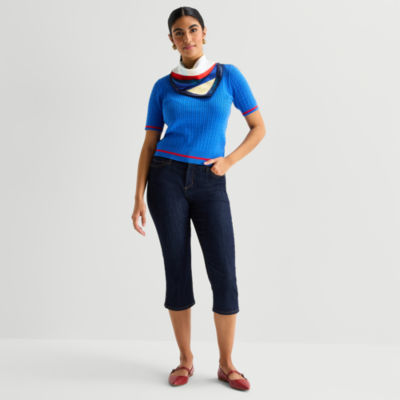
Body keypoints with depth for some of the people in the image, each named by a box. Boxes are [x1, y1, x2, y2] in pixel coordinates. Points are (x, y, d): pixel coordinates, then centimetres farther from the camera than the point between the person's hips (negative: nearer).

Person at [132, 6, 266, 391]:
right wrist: (139, 197, -2)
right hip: (167, 179, 0)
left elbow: (259, 127, 9)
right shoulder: (162, 87, 7)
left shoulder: (229, 75, 6)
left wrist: (228, 161, -5)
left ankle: (226, 363, 11)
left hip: (210, 186, 0)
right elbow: (149, 144, 6)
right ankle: (186, 360, 18)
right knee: (177, 272, 2)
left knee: (224, 275, -6)